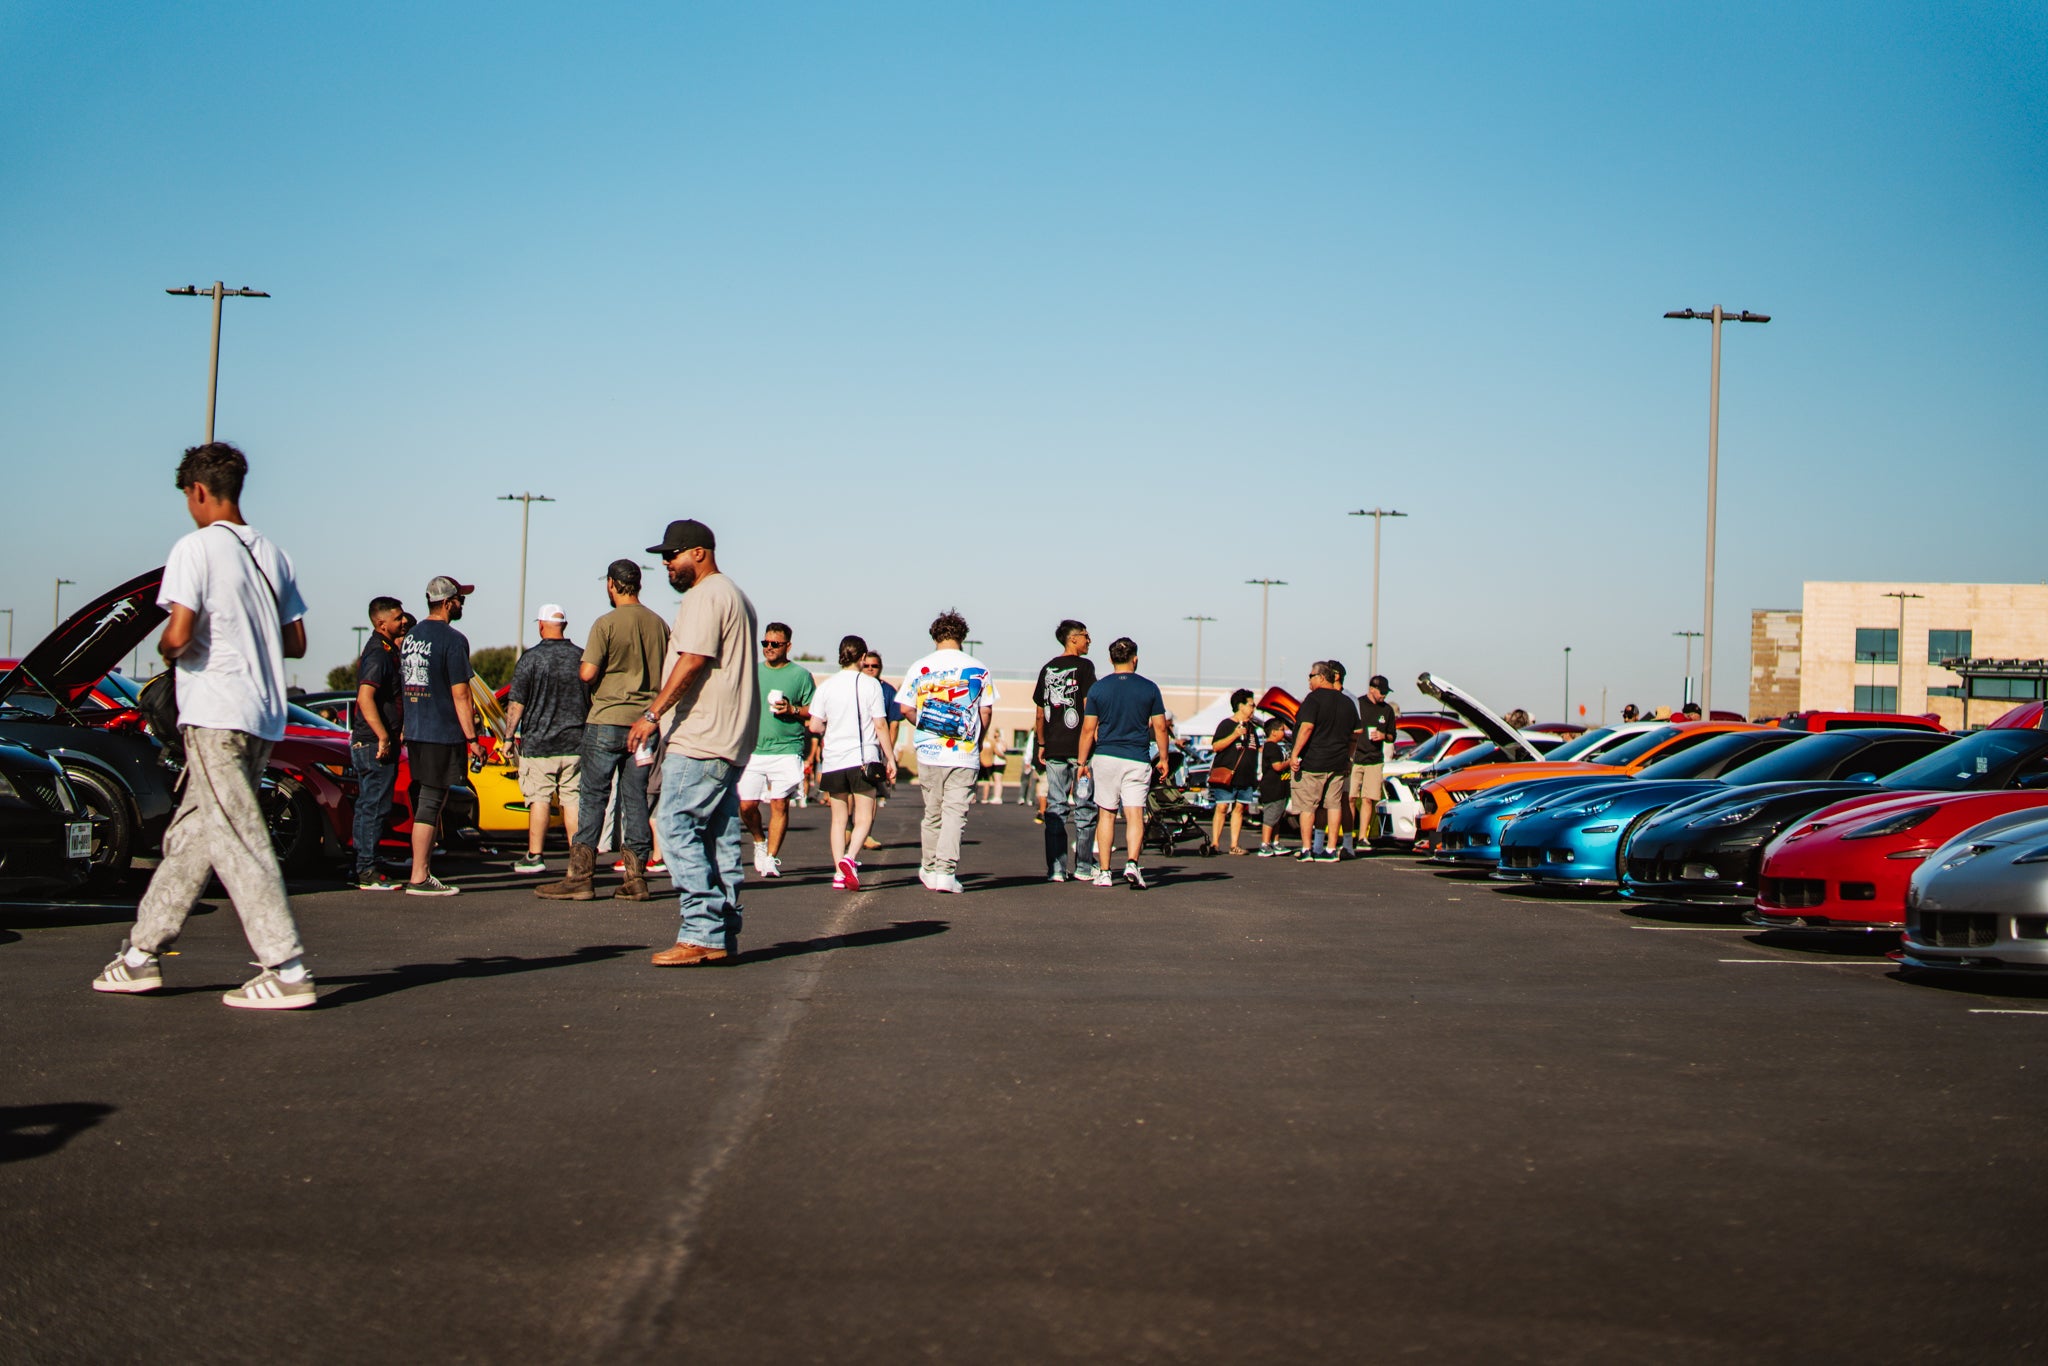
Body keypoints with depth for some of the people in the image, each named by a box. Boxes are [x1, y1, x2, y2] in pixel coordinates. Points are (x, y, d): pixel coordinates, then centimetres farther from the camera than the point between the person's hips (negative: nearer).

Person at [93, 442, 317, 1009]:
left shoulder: (196, 547, -9)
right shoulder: (272, 554, 13)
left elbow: (179, 637, -17)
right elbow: (296, 643, 16)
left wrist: (166, 648, 4)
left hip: (215, 715, -8)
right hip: (263, 716, 8)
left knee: (237, 841, -8)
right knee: (191, 834, 14)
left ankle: (288, 971, -12)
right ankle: (143, 953, 21)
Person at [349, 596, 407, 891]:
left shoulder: (387, 650, 15)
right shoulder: (378, 654, -16)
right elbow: (365, 697, -27)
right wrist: (383, 737, -27)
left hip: (379, 742, 10)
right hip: (374, 743, -10)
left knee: (368, 805, 14)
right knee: (376, 807, -8)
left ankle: (363, 868, 20)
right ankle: (367, 872, -5)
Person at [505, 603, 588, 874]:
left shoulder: (530, 659, -7)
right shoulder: (581, 657, 3)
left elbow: (516, 705, -8)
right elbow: (594, 701, 9)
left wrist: (509, 737, 2)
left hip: (538, 743, -3)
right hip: (576, 743, 3)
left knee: (540, 800, 1)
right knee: (573, 799, 7)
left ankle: (535, 856, 3)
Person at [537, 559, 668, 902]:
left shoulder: (607, 624, -9)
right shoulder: (659, 625, 8)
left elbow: (587, 674, -14)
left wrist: (580, 666, 7)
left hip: (607, 721, -5)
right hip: (644, 721, 5)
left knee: (592, 798, -1)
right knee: (636, 800, 7)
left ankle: (580, 877, -2)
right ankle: (636, 878, 6)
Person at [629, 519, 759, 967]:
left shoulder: (705, 596, -8)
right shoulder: (735, 596, 25)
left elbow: (692, 661, -18)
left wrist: (652, 714, -17)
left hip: (700, 741, -11)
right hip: (729, 741, 11)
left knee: (678, 827, -12)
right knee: (720, 835, 8)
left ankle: (701, 934, -16)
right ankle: (723, 937, 8)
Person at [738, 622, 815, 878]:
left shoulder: (800, 675, 5)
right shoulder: (752, 672, 15)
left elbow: (815, 713, 5)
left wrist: (792, 710, -12)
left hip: (786, 750, -3)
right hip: (753, 749, 3)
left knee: (779, 804, -6)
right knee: (746, 804, -4)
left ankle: (771, 857, 3)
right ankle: (760, 840, 24)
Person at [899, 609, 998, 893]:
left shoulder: (920, 667, 2)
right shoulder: (978, 670, 0)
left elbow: (905, 708, 2)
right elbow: (986, 712, 2)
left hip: (929, 752, 2)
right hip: (966, 754, -2)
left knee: (933, 813, 14)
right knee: (955, 812, -2)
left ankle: (929, 869, 24)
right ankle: (946, 872, -11)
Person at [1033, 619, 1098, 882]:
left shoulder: (1047, 669, 11)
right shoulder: (1083, 666, -5)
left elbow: (1039, 714, 13)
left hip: (1053, 748, 5)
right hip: (1079, 746, -5)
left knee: (1055, 808, 4)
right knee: (1085, 806, 3)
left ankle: (1056, 868, 1)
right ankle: (1083, 866, 4)